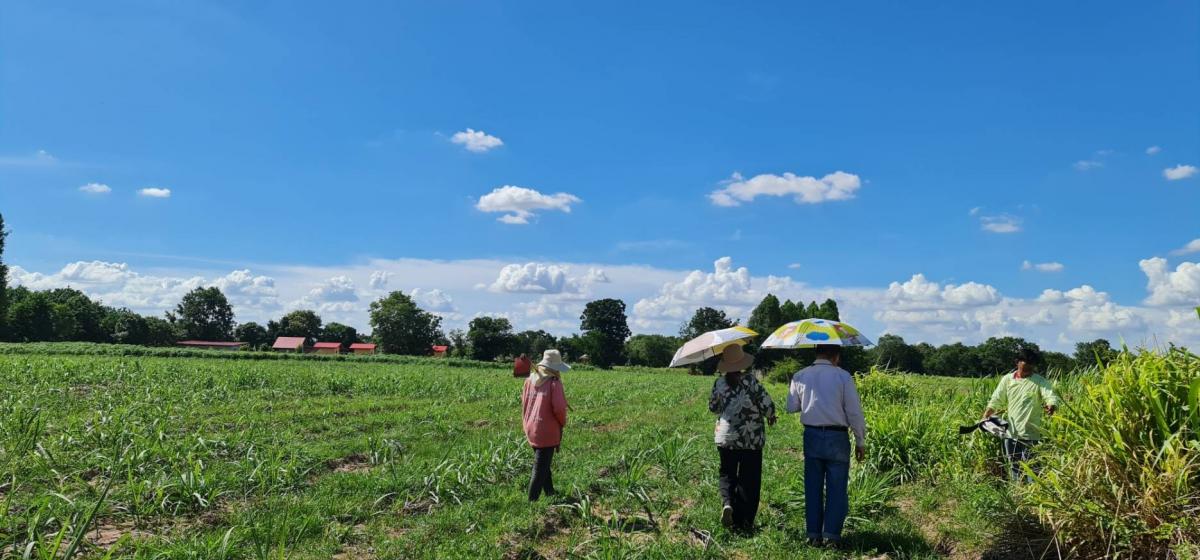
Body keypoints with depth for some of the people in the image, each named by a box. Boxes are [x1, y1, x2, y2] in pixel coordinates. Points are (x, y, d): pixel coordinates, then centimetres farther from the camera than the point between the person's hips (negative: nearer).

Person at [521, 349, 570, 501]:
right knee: (540, 470, 1)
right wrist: (562, 422, -1)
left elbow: (524, 403, 11)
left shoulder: (530, 380, 3)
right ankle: (532, 500, 3)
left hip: (531, 430, 7)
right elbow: (559, 407, -20)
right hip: (547, 431, -7)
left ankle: (550, 494, 34)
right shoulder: (554, 382, -16)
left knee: (543, 465, 22)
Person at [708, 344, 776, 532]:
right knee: (749, 480, 9)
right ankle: (744, 522, 12)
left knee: (727, 473, 18)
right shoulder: (751, 381, -13)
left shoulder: (719, 383, -5)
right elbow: (767, 405, -11)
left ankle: (727, 502, -8)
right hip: (752, 439, -2)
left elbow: (713, 407, 7)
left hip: (725, 437, 2)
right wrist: (770, 417, 11)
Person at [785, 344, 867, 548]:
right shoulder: (843, 376, -8)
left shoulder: (800, 376, 1)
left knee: (813, 487, 11)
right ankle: (832, 535, 7)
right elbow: (855, 412, -6)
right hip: (837, 437, -3)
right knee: (836, 488, 6)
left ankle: (813, 534, 16)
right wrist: (860, 442, 4)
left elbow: (792, 407, 10)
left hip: (811, 437, 3)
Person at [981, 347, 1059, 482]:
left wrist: (1051, 406, -41)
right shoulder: (1007, 379, 5)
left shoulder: (1040, 382, -3)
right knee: (1013, 466, 14)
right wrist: (986, 416, -7)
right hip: (1010, 432, 4)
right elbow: (996, 400, 6)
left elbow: (1051, 396, -18)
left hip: (1030, 433, -4)